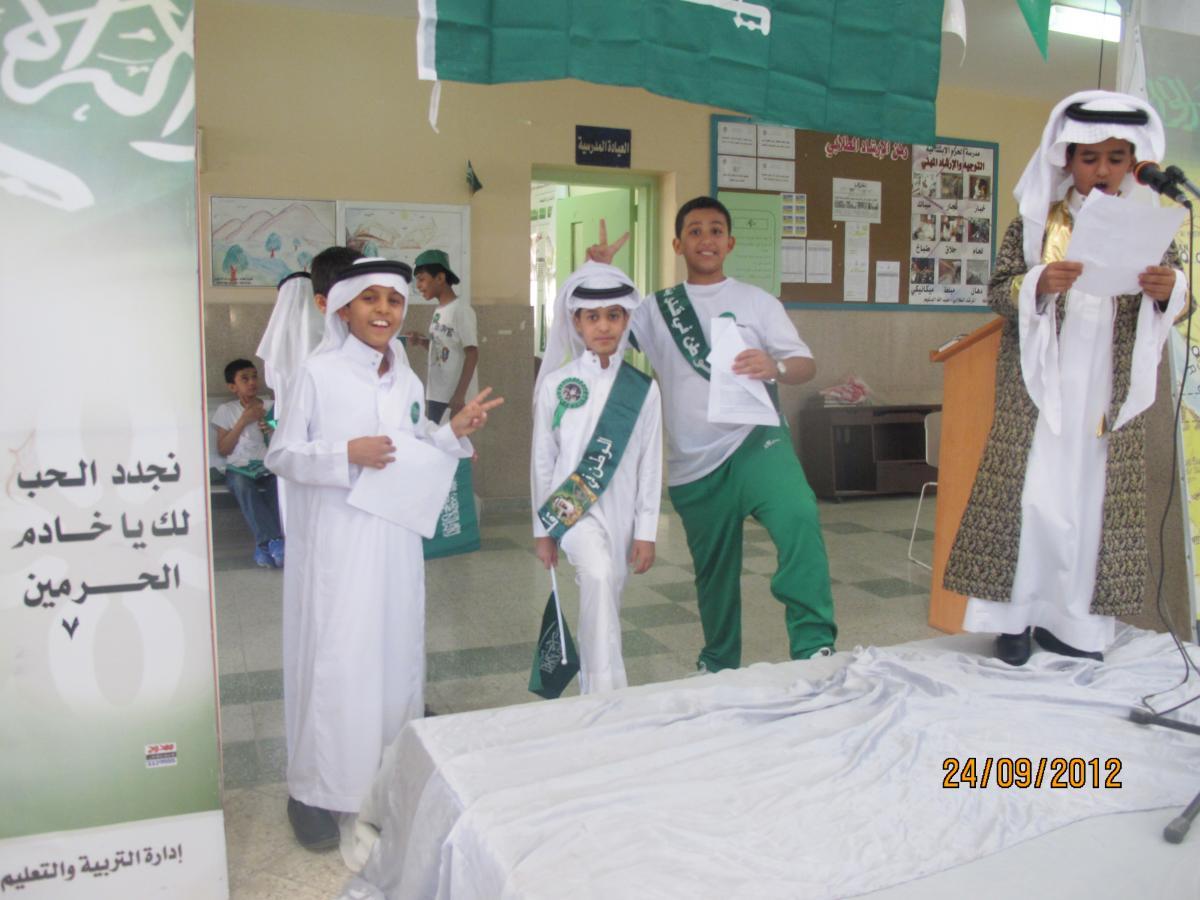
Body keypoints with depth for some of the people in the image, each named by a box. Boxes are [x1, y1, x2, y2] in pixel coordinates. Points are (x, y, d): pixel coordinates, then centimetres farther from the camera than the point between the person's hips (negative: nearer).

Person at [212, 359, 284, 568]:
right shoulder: (226, 410, 9)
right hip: (239, 468, -1)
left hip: (269, 467, 1)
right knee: (241, 484, -37)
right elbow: (223, 450, 1)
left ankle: (265, 544, -34)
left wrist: (274, 432, -8)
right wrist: (243, 421, -5)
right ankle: (274, 541, -41)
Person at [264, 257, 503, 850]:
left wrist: (455, 431, 1)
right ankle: (313, 791, 14)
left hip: (395, 539, 6)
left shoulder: (407, 381, 9)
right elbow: (280, 454, -8)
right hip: (335, 541, -5)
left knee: (397, 651, 13)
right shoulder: (318, 373, -7)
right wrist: (346, 454, -20)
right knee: (334, 658, -3)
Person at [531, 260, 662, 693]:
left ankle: (592, 697, 32)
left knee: (603, 605, 12)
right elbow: (543, 460, 3)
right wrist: (542, 529, 4)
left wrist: (646, 532, 1)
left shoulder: (643, 389, 1)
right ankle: (607, 689, -27)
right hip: (571, 507, -2)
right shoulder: (556, 383, -2)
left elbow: (650, 465, 3)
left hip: (619, 511, 3)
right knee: (598, 576, -30)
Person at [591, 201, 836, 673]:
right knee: (714, 571, 13)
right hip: (693, 462, 2)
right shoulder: (656, 310, 11)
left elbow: (806, 364, 0)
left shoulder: (757, 301, 6)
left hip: (755, 442, -2)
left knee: (798, 517, -31)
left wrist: (775, 366, -23)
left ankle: (814, 647, -24)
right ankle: (719, 664, 34)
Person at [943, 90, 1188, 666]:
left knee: (1095, 498, 2)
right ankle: (1015, 617, 7)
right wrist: (1037, 285, -21)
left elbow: (1172, 307, 11)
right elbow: (998, 291, -1)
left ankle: (1074, 623, 13)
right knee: (1032, 494, -5)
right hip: (1041, 387, -2)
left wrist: (1168, 290, -12)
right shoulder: (1035, 221, 3)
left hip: (1111, 392, 3)